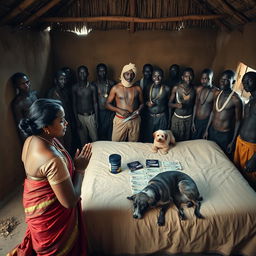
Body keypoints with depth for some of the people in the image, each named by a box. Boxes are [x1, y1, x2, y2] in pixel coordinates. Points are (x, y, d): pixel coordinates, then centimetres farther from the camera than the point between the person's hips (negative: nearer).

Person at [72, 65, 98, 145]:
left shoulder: (92, 87, -3)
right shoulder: (75, 88, -1)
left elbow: (95, 103, 0)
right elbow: (74, 104, 2)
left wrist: (96, 118, -3)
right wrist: (77, 119, -3)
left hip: (91, 116, -1)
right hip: (80, 116, 1)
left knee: (95, 139, 1)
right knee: (83, 140, 10)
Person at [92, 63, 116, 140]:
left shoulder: (111, 83, 0)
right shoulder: (94, 84, 1)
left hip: (109, 111, 0)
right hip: (98, 111, 0)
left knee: (109, 132, 3)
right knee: (100, 131, 6)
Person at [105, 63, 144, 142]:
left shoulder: (137, 88, 3)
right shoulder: (116, 88, -3)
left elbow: (141, 103, 13)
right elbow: (107, 104, -1)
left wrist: (138, 110, -9)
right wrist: (120, 110, -16)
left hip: (135, 120, 2)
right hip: (120, 120, -2)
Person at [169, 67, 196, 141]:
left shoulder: (194, 89, -4)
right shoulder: (176, 88, -11)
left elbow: (194, 104, 7)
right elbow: (169, 103, -5)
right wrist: (176, 105, -27)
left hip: (189, 118, 2)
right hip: (177, 118, -2)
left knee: (186, 139, 12)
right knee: (175, 139, 6)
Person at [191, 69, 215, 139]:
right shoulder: (199, 89, -2)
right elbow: (196, 105, 5)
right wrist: (193, 121, 7)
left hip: (207, 121, -4)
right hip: (196, 120, 4)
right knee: (193, 140, 16)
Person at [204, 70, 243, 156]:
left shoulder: (236, 100, -19)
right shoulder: (217, 93, 0)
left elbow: (238, 121, -12)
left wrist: (233, 141, -10)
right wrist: (207, 130, 11)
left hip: (225, 135, -5)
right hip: (212, 131, 6)